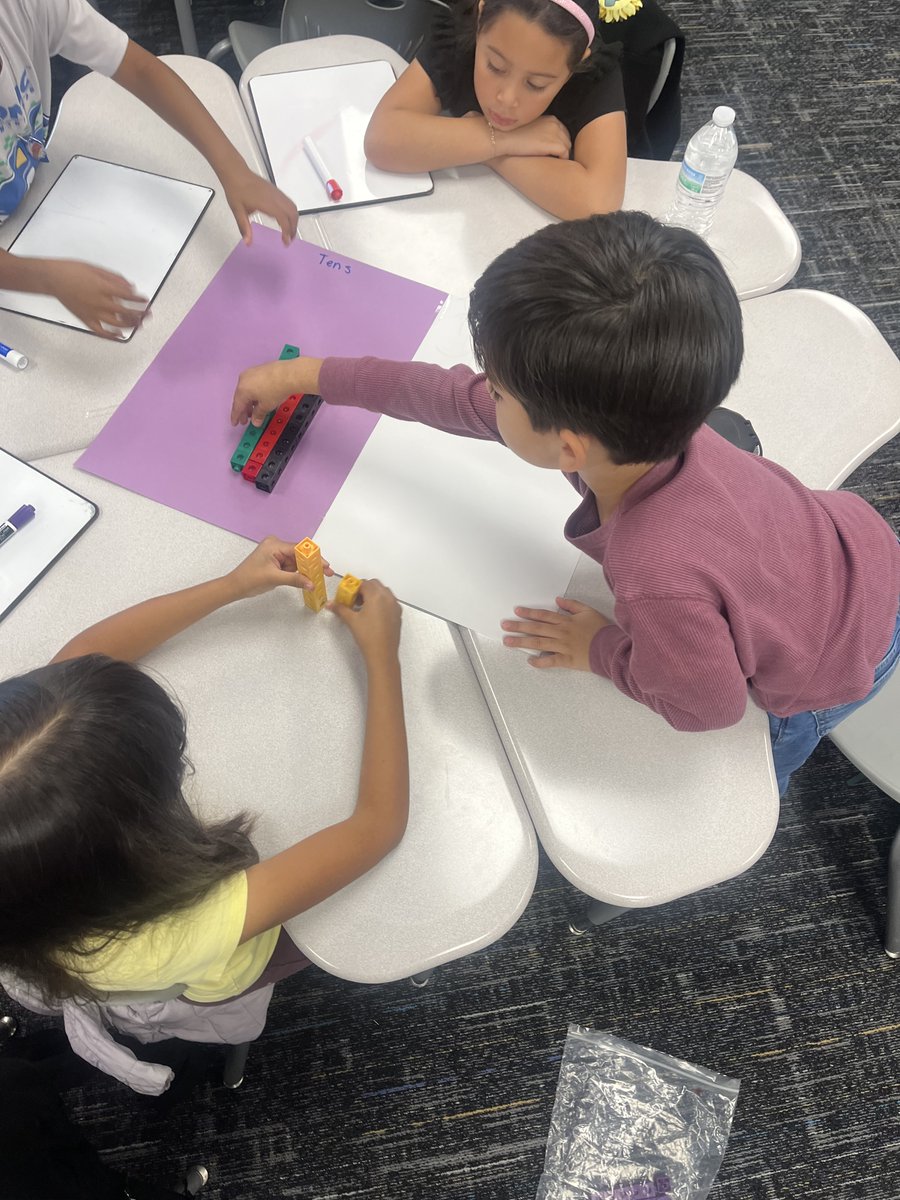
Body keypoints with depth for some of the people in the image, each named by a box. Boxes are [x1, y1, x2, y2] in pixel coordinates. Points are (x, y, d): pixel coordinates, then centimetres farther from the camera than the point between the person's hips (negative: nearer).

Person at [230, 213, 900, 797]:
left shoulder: (659, 582, -48)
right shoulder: (635, 418, -27)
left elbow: (708, 708, -26)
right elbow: (456, 397, -14)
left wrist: (599, 649, -12)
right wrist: (305, 375, -3)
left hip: (840, 663, -5)